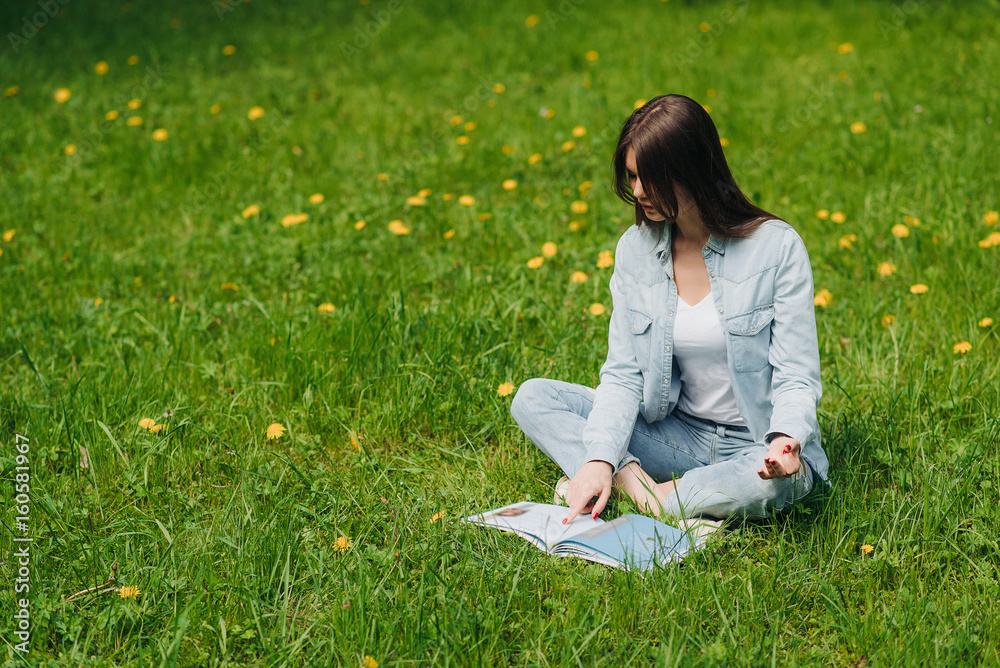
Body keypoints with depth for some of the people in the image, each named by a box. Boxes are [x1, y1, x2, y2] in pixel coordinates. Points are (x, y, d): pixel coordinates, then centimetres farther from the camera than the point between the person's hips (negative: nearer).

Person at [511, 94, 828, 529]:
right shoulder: (635, 249, -1)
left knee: (776, 482, -40)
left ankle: (656, 497, -19)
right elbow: (623, 372, -3)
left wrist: (785, 440, -35)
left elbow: (796, 376, -13)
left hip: (756, 445, -4)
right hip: (679, 436, 4)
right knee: (533, 398, -10)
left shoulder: (776, 247, -14)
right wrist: (601, 459, -20)